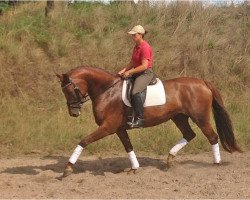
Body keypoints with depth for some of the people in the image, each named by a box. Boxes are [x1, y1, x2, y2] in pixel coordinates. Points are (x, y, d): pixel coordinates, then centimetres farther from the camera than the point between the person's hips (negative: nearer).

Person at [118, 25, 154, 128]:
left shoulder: (145, 47, -18)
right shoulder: (136, 47, 12)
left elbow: (144, 66, -23)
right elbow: (132, 62, 17)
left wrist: (129, 72, -20)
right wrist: (124, 70, 1)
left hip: (146, 73, -11)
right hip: (137, 73, 11)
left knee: (135, 92, -33)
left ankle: (139, 119, -30)